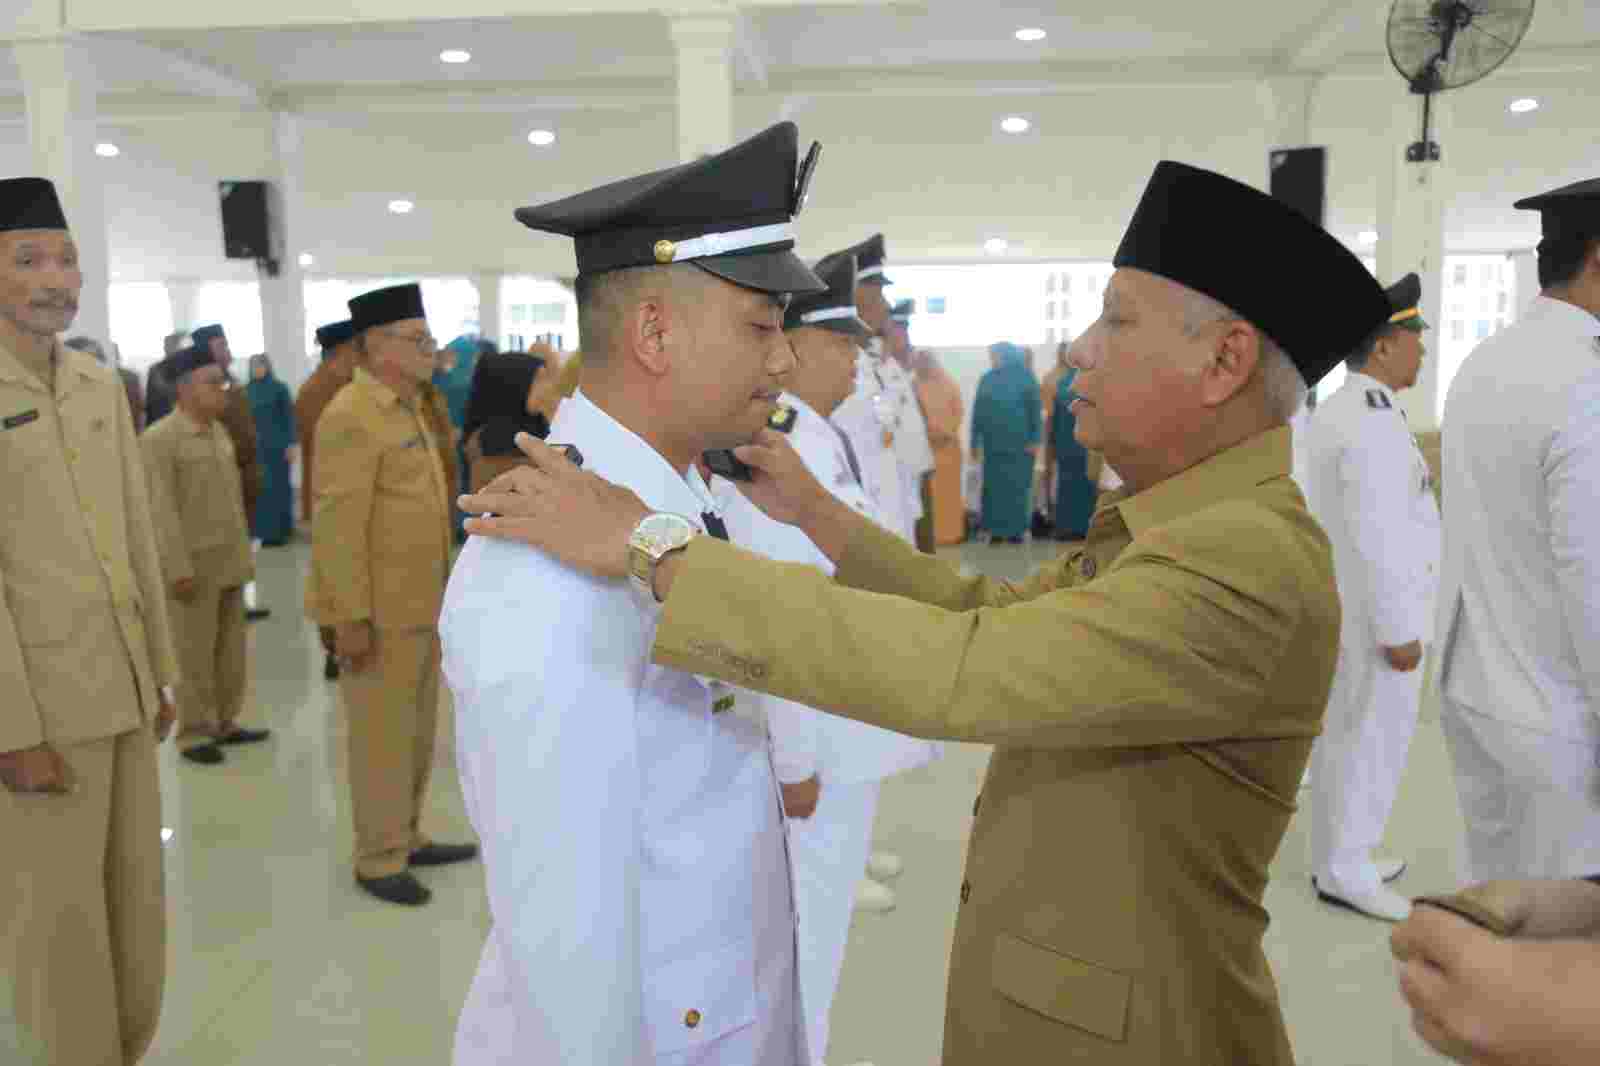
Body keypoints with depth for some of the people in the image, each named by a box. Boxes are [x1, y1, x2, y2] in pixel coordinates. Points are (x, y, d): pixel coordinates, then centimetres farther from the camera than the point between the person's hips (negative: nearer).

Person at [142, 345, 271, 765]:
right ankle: (196, 732, 13)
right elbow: (162, 509, -15)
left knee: (231, 649, 13)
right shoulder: (158, 439, -11)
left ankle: (225, 721, 25)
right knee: (195, 653, 2)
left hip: (229, 563, 7)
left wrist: (245, 553, 14)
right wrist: (179, 568, -18)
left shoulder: (220, 432, 11)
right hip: (194, 565, -7)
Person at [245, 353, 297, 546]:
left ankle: (280, 529, 11)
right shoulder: (247, 391, 5)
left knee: (278, 486, 3)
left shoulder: (279, 387, -4)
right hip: (255, 447, 3)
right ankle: (263, 530, 13)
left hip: (277, 446, -3)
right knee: (259, 489, 5)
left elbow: (289, 416, -4)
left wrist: (291, 444, -9)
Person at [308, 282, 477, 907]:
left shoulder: (407, 408, 13)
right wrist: (353, 617, -22)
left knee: (417, 731, 17)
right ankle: (379, 860, 16)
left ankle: (408, 838, 30)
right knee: (382, 738, 2)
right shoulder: (352, 417, -16)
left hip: (421, 606, 9)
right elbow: (337, 527, -21)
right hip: (378, 613, -9)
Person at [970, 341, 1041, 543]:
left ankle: (1017, 528, 8)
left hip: (1020, 442, -3)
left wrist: (1035, 440, -9)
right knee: (993, 485, 3)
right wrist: (975, 442, 4)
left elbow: (1035, 409, -3)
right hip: (993, 442, 3)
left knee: (1018, 484, 1)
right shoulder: (988, 378, 8)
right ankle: (996, 528, 10)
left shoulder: (1025, 376, -1)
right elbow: (977, 411, 7)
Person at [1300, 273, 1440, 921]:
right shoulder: (1373, 425, -23)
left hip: (1341, 607, 10)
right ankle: (1344, 872, 14)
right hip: (1374, 615, -10)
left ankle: (1339, 858, 27)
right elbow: (1376, 540, -25)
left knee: (1343, 738, 16)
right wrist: (1399, 631, -21)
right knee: (1371, 744, 2)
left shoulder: (1334, 414, 8)